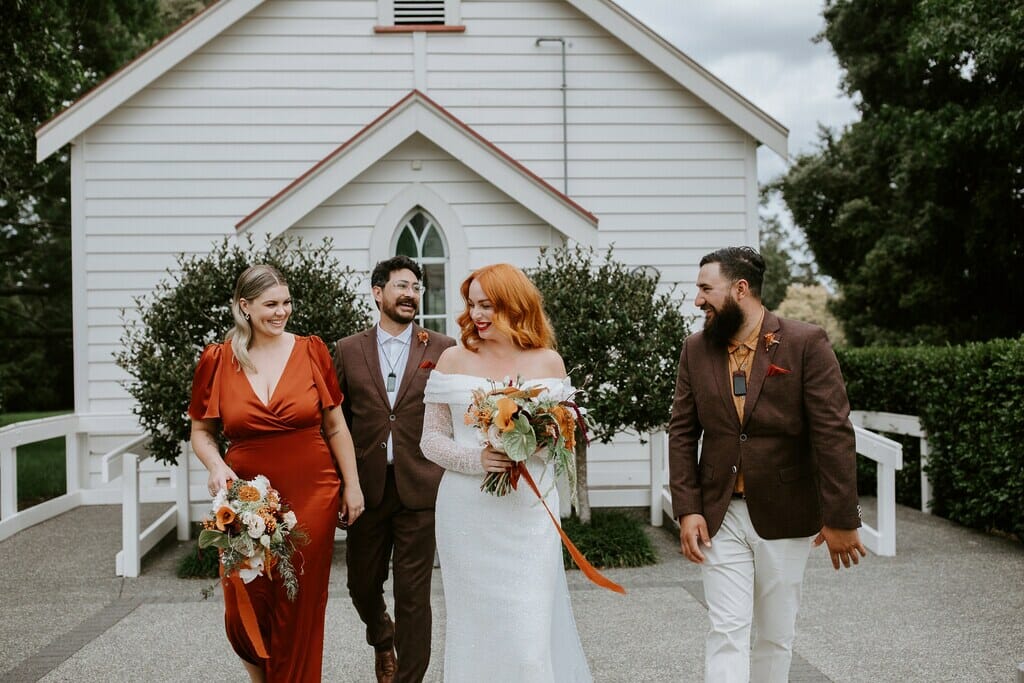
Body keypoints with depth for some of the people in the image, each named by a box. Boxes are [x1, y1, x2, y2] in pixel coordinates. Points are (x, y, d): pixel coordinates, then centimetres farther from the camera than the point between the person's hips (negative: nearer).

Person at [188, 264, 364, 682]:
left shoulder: (311, 351, -1)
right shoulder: (218, 361, 0)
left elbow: (335, 426, 4)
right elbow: (201, 432, 8)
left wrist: (353, 485, 3)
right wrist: (216, 465, -11)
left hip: (311, 495, 0)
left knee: (301, 609, 6)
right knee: (244, 610, 4)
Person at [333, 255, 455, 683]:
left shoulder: (442, 349, 1)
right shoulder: (348, 350, 5)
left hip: (419, 487, -2)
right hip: (366, 485, 2)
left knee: (413, 594, 3)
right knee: (362, 584, 16)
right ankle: (382, 638, 48)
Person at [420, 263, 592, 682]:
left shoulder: (548, 361, 3)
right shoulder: (453, 360, 2)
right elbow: (431, 438, 3)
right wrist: (475, 459, -15)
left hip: (529, 510, 0)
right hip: (467, 513, 1)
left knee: (530, 629, -1)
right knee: (473, 624, 9)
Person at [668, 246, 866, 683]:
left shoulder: (806, 344, -10)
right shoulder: (696, 349, 2)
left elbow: (834, 434, -11)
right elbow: (682, 433, 2)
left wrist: (841, 518, -12)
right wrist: (687, 510, -6)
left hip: (784, 517, -2)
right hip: (719, 517, 2)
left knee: (776, 635, 13)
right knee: (727, 631, 0)